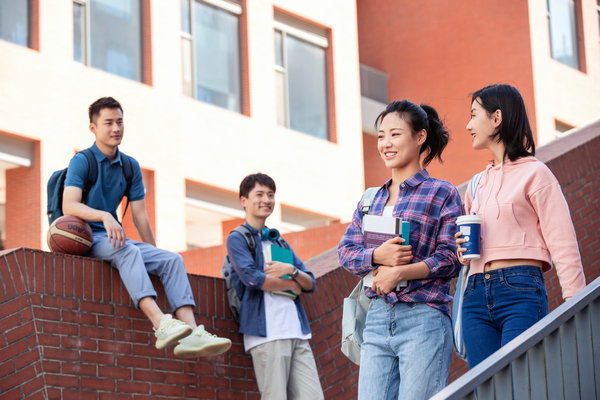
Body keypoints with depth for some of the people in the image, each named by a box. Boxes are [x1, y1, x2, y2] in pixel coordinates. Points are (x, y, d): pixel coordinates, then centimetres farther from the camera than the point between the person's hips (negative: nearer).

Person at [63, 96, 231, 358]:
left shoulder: (131, 167, 16)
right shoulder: (82, 161, -3)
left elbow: (140, 217, 14)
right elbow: (69, 206, -18)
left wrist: (155, 257, 8)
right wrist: (104, 216, -34)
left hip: (115, 238, 6)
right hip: (87, 238, -6)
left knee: (172, 260, -17)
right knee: (127, 250, -37)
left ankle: (191, 335, -34)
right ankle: (161, 326, -53)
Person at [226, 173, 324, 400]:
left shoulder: (280, 243, 25)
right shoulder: (237, 239, 6)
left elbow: (310, 284, 19)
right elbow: (253, 278, -11)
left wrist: (291, 270, -3)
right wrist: (291, 285, 3)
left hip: (297, 332, 6)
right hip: (267, 333, -6)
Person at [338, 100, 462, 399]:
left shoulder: (442, 194, 3)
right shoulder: (371, 199, 19)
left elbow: (450, 257, -6)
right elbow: (346, 251, 11)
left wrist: (400, 272, -17)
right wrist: (379, 256, -10)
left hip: (423, 319, -5)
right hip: (377, 319, 5)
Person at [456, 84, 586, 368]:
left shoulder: (533, 173, 1)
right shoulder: (479, 184, 21)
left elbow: (563, 244, -4)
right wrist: (463, 251, 5)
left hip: (521, 291, -6)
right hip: (477, 296, 6)